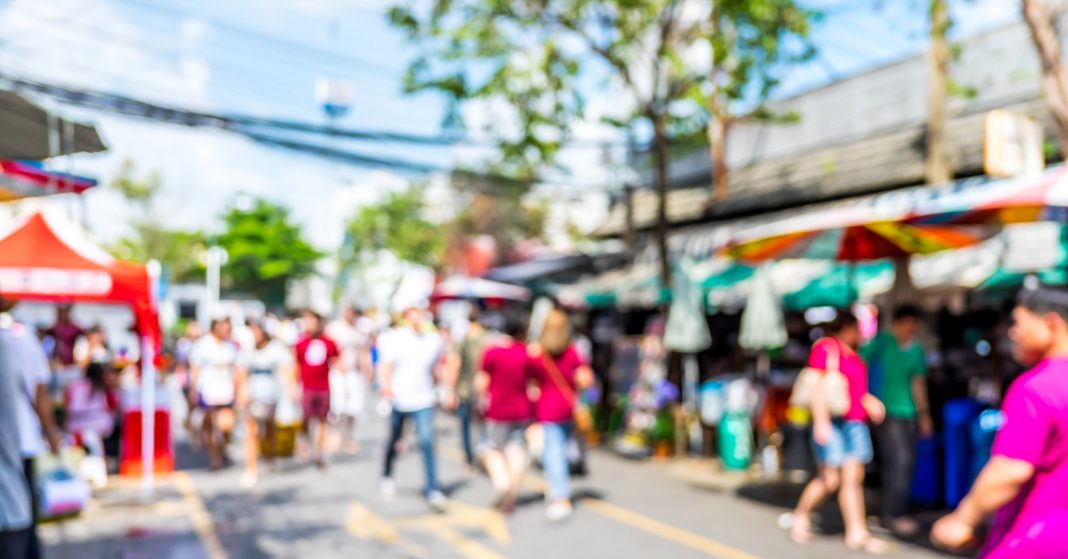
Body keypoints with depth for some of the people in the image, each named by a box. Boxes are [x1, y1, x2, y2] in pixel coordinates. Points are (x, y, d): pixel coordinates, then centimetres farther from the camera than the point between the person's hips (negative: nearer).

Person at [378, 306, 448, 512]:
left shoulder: (435, 340, 3)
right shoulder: (394, 338, -5)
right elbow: (385, 365, -14)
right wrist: (386, 385, -30)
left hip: (423, 401, 0)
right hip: (398, 399, 0)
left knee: (427, 442, -13)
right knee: (394, 440, 16)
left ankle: (433, 490, -12)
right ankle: (387, 477, 41)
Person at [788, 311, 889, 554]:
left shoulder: (852, 354, 17)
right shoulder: (825, 348, -8)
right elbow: (817, 388, -14)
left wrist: (871, 402, 10)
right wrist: (821, 421, -20)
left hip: (855, 422, 8)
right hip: (832, 422, -7)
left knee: (853, 478, 3)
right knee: (830, 479, -4)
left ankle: (857, 533, 6)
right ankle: (800, 518, 16)